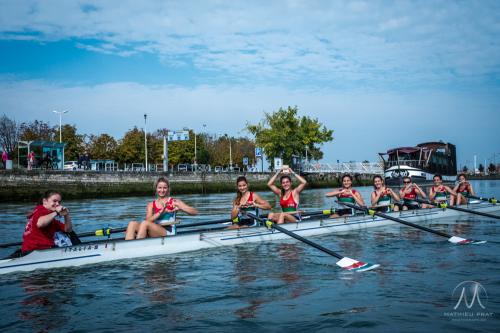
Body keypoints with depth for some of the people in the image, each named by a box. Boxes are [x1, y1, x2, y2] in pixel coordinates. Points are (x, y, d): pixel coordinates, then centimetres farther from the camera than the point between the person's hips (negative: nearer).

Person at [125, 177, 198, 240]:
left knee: (144, 223, -29)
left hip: (168, 233, -4)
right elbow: (148, 220, -2)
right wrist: (161, 211, -17)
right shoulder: (151, 205, 16)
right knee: (132, 224, -20)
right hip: (154, 233, 4)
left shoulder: (174, 202, 8)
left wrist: (180, 207, -15)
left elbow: (195, 212, 2)